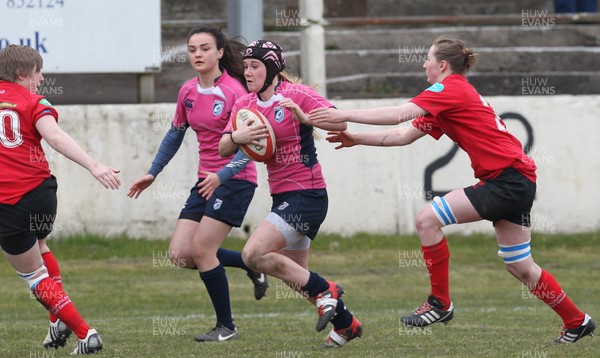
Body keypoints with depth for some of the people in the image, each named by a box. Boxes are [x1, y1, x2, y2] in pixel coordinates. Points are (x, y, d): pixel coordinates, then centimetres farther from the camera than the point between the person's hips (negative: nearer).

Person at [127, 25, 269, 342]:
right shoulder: (188, 92, 6)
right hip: (206, 181, 7)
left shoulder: (233, 92, -15)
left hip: (235, 180, -7)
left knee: (202, 250, -13)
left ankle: (226, 326, 3)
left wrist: (221, 176, -29)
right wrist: (153, 173, 19)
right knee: (180, 254, -4)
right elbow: (175, 134, 21)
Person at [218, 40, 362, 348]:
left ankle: (324, 290, -7)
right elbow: (223, 149, 2)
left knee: (254, 254, -20)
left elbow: (339, 122, -21)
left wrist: (305, 117, -36)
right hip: (282, 196, 8)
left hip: (307, 194, -8)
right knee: (295, 275, 15)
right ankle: (346, 325, 31)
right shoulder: (244, 105, 8)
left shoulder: (297, 95, -12)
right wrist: (238, 136, -19)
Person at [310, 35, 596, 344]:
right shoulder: (443, 104, 20)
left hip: (509, 177, -10)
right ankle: (577, 322, 26)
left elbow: (399, 114, -20)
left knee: (428, 220, -14)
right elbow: (404, 135, 20)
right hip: (517, 182, 10)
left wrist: (345, 116, -17)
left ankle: (440, 303, -6)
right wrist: (357, 139, 14)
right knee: (520, 267, 16)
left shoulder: (451, 89, -9)